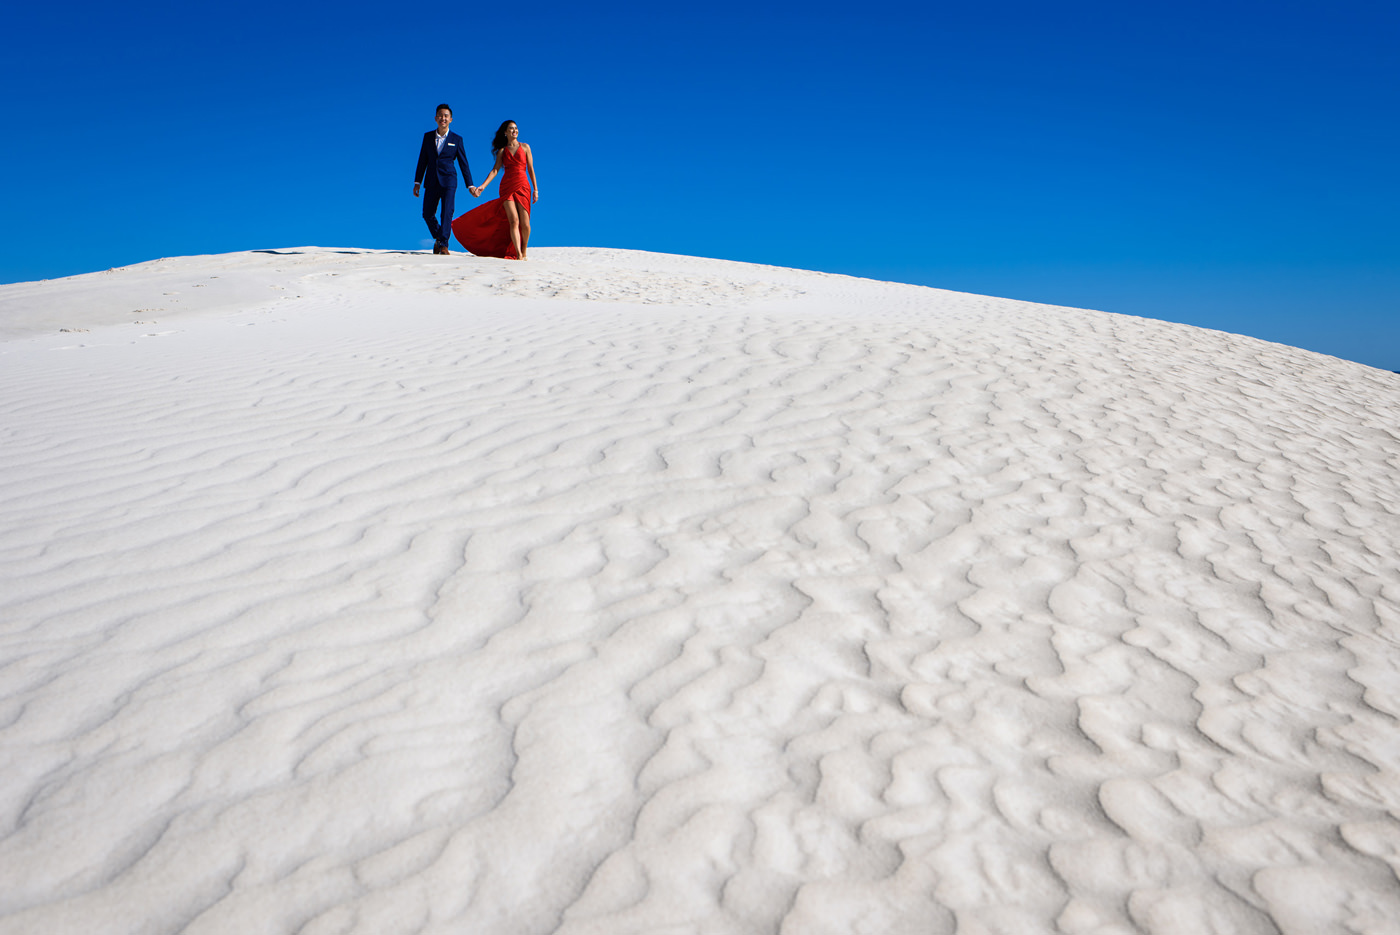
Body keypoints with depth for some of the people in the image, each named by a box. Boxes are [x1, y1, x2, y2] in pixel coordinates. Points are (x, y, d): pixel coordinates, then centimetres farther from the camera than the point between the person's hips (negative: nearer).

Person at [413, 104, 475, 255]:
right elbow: (422, 161, 11)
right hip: (432, 181, 3)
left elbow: (464, 163, 6)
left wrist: (470, 186, 3)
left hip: (448, 180, -3)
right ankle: (438, 238, 28)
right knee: (427, 214, 5)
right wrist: (417, 182, 8)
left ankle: (443, 245, -11)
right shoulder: (428, 136, 9)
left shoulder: (456, 139, 4)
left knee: (447, 212, -14)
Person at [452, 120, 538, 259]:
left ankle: (524, 252, 10)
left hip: (523, 187, 0)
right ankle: (518, 255, -19)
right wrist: (482, 186, -7)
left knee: (525, 223, -10)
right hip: (507, 187, 0)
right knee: (513, 221, -15)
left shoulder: (525, 147, 12)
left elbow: (531, 170, 10)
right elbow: (495, 170, 5)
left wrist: (535, 189, 4)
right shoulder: (502, 151, 14)